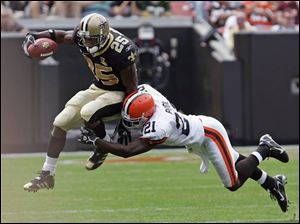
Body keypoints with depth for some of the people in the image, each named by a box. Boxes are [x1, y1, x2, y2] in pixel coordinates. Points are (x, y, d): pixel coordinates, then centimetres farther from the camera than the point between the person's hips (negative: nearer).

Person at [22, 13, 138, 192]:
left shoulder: (121, 51, -32)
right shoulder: (84, 37, -15)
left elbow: (131, 88, -22)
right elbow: (61, 36, 6)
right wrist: (33, 36, -10)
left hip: (118, 94, -7)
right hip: (98, 88, 7)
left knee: (87, 113, -34)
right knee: (61, 122, -1)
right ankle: (47, 175, 7)